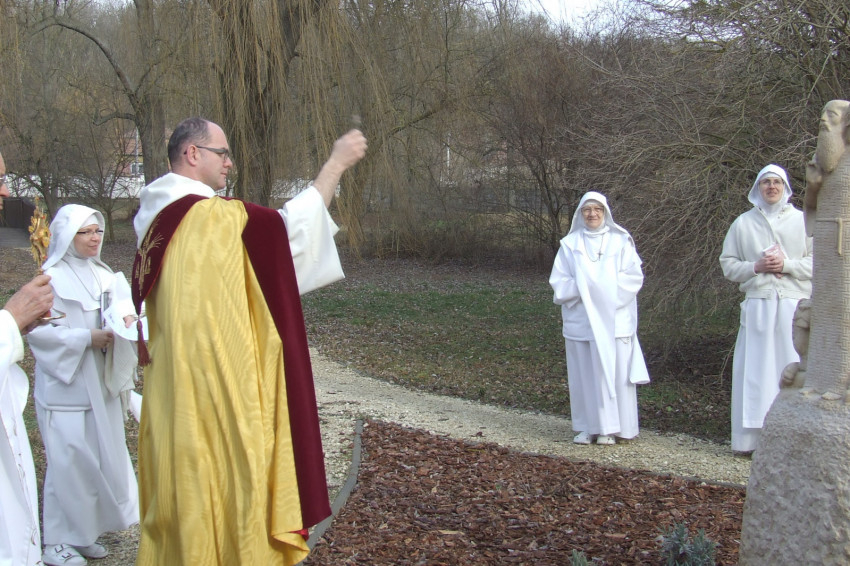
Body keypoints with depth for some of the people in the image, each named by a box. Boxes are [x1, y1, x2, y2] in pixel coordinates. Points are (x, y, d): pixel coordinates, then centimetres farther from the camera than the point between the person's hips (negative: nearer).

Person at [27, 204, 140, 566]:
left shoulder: (103, 275, 9)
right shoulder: (51, 278, -11)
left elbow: (118, 310, 13)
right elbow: (38, 330, -16)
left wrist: (125, 318, -10)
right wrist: (86, 338, -20)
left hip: (100, 384, 7)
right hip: (65, 385, -7)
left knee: (99, 457, 10)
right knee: (67, 459, -3)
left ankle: (83, 532, 23)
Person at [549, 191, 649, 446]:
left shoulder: (620, 241, 5)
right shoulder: (570, 244, 8)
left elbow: (634, 276, 0)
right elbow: (559, 281, 5)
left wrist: (607, 290, -11)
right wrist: (581, 289, -12)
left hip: (614, 319, -1)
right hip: (581, 319, 1)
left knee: (613, 372, -3)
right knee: (584, 373, 2)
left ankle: (609, 428, 5)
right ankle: (588, 427, 10)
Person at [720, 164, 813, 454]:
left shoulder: (802, 220, 7)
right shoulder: (743, 223, 11)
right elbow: (728, 264, 11)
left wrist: (787, 265, -10)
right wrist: (756, 267, -5)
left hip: (795, 304, -1)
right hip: (757, 304, 1)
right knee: (755, 371, 1)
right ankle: (751, 437, 4)